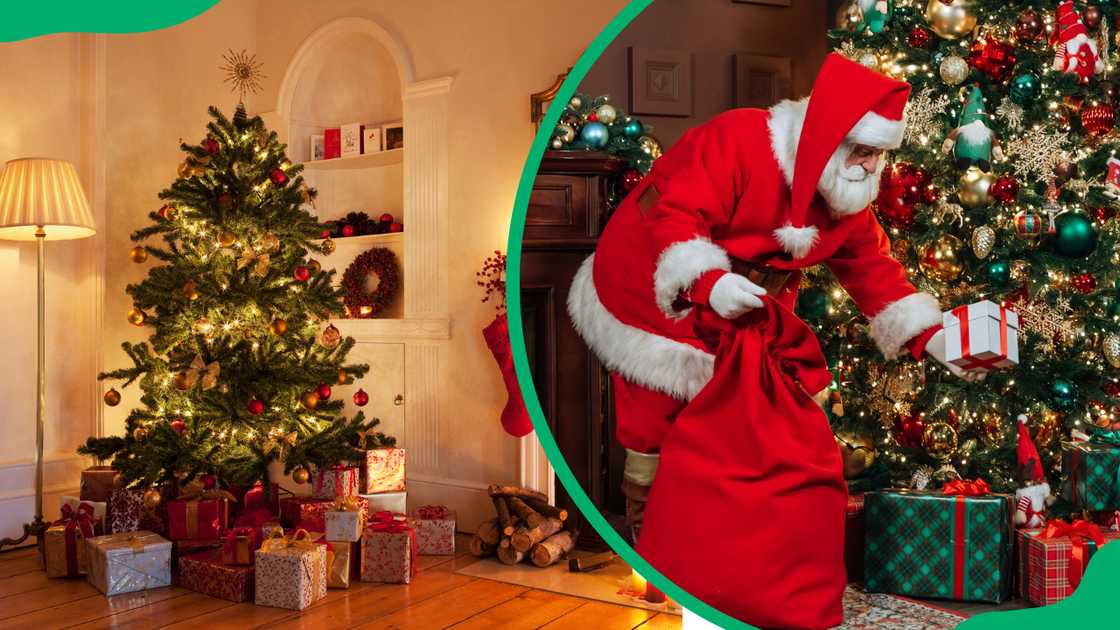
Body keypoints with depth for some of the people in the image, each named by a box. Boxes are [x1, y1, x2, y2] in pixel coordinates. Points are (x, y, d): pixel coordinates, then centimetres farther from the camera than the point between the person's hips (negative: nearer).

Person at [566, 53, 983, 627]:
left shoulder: (848, 198, -1)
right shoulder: (736, 142, -26)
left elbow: (875, 272, 2)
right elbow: (674, 216, -32)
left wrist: (931, 337, -8)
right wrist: (708, 283, -47)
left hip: (750, 321, 7)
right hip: (657, 296, -6)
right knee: (657, 430, -2)